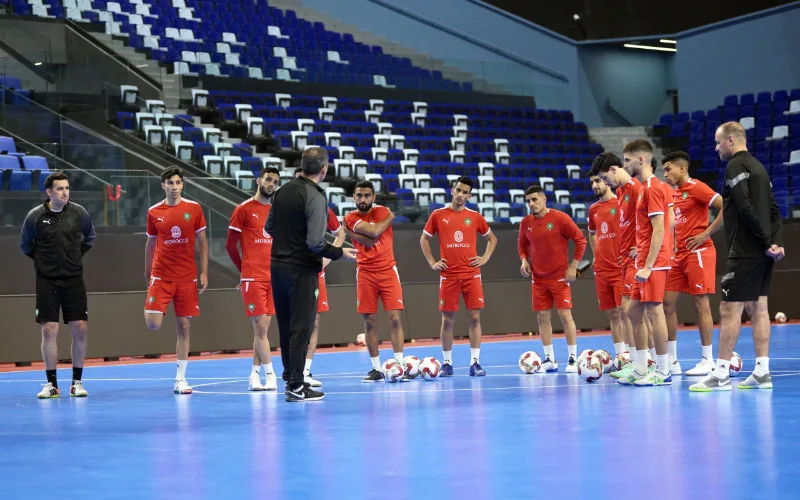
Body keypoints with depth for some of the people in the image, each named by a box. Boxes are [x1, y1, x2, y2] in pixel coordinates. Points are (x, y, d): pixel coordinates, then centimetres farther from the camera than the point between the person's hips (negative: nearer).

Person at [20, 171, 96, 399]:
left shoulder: (79, 212, -1)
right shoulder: (35, 216, -5)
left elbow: (90, 237, 18)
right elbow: (25, 244, 11)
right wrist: (42, 259, 7)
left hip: (74, 280, 1)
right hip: (46, 282, -1)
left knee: (80, 330, -2)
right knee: (48, 331, -3)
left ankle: (77, 382, 9)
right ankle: (51, 384, 7)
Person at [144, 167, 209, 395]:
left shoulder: (194, 208, 1)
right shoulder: (154, 212, 3)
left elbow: (202, 242, 5)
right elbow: (150, 244, 14)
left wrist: (204, 273, -1)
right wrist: (147, 271, 13)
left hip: (187, 277, 0)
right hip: (161, 276, 0)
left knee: (184, 327, 2)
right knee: (153, 323, -14)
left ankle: (180, 379, 9)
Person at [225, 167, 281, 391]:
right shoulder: (243, 209, -2)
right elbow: (230, 245, 0)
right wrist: (244, 269, 5)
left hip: (272, 278, 5)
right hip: (252, 278, -5)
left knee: (263, 328, 7)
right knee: (260, 326, -8)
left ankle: (255, 375, 13)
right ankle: (270, 375, -7)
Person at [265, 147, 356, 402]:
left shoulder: (283, 190, 6)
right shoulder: (315, 197, -16)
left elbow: (269, 227, 15)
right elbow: (315, 242, -23)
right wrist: (339, 253, -9)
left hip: (278, 265, 7)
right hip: (302, 270, -7)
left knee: (286, 325, 15)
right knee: (301, 328, -2)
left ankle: (290, 376, 25)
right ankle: (296, 387, 0)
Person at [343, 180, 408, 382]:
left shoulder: (383, 211, 2)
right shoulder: (350, 218, 3)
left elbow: (371, 240, -14)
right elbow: (374, 231, -15)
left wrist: (351, 232, -12)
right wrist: (390, 218, -4)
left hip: (388, 271, -1)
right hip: (365, 274, 1)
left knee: (395, 318, -8)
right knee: (369, 321, 0)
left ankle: (399, 365, -7)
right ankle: (376, 369, 7)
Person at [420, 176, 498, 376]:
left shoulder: (475, 216, 6)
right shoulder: (438, 215, 3)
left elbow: (492, 238, 18)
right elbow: (424, 239, 13)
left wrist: (485, 258, 5)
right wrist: (432, 262, 4)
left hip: (471, 274, 1)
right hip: (448, 275, -1)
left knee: (475, 317, -3)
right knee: (447, 319, 2)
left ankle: (475, 362, 1)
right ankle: (447, 363, 11)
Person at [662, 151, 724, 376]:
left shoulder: (696, 187, -9)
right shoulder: (674, 193, 15)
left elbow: (727, 208, -18)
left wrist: (706, 234, -17)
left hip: (698, 253, -9)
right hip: (679, 255, 9)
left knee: (701, 305, -5)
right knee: (668, 303, 4)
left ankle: (708, 360, 1)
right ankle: (671, 360, 10)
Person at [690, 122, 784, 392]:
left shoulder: (736, 165, -11)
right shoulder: (758, 166, 17)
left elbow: (746, 208, -20)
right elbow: (773, 209, 13)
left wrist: (766, 242, -15)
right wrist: (776, 241, 3)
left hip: (744, 252, -9)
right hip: (763, 253, 9)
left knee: (729, 310, -6)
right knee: (758, 308, 10)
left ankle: (721, 375, -4)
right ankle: (762, 373, 11)